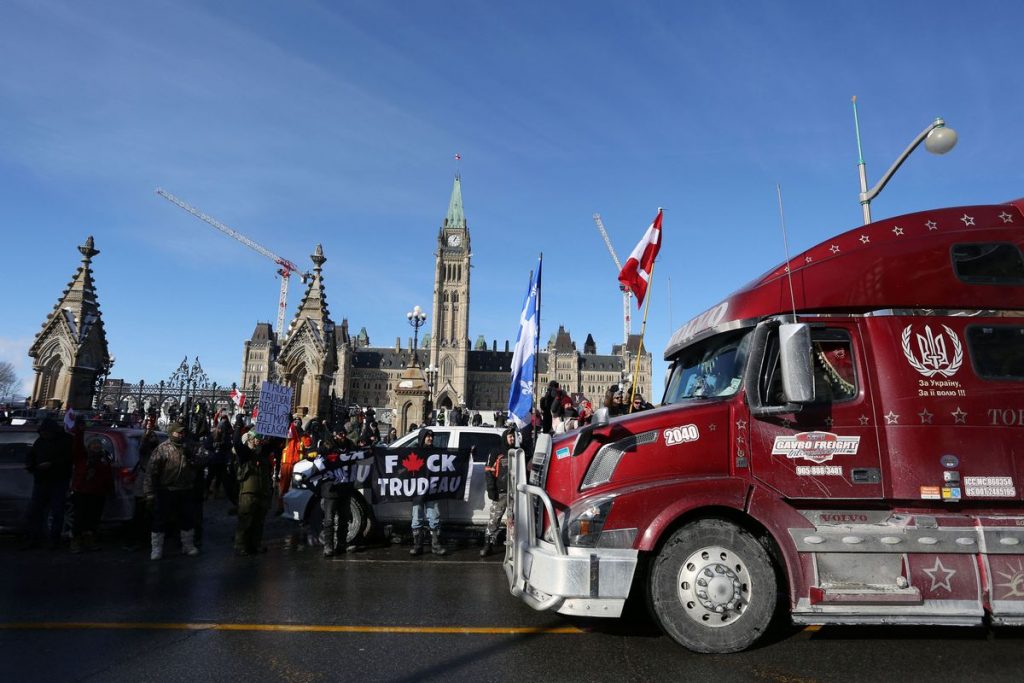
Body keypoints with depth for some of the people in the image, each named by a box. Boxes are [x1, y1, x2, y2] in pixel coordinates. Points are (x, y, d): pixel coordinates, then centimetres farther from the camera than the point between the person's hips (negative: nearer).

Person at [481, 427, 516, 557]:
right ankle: (488, 545, 1)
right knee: (494, 519, -5)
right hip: (500, 493, -3)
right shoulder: (496, 453, 2)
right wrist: (491, 490, -10)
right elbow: (488, 472, -2)